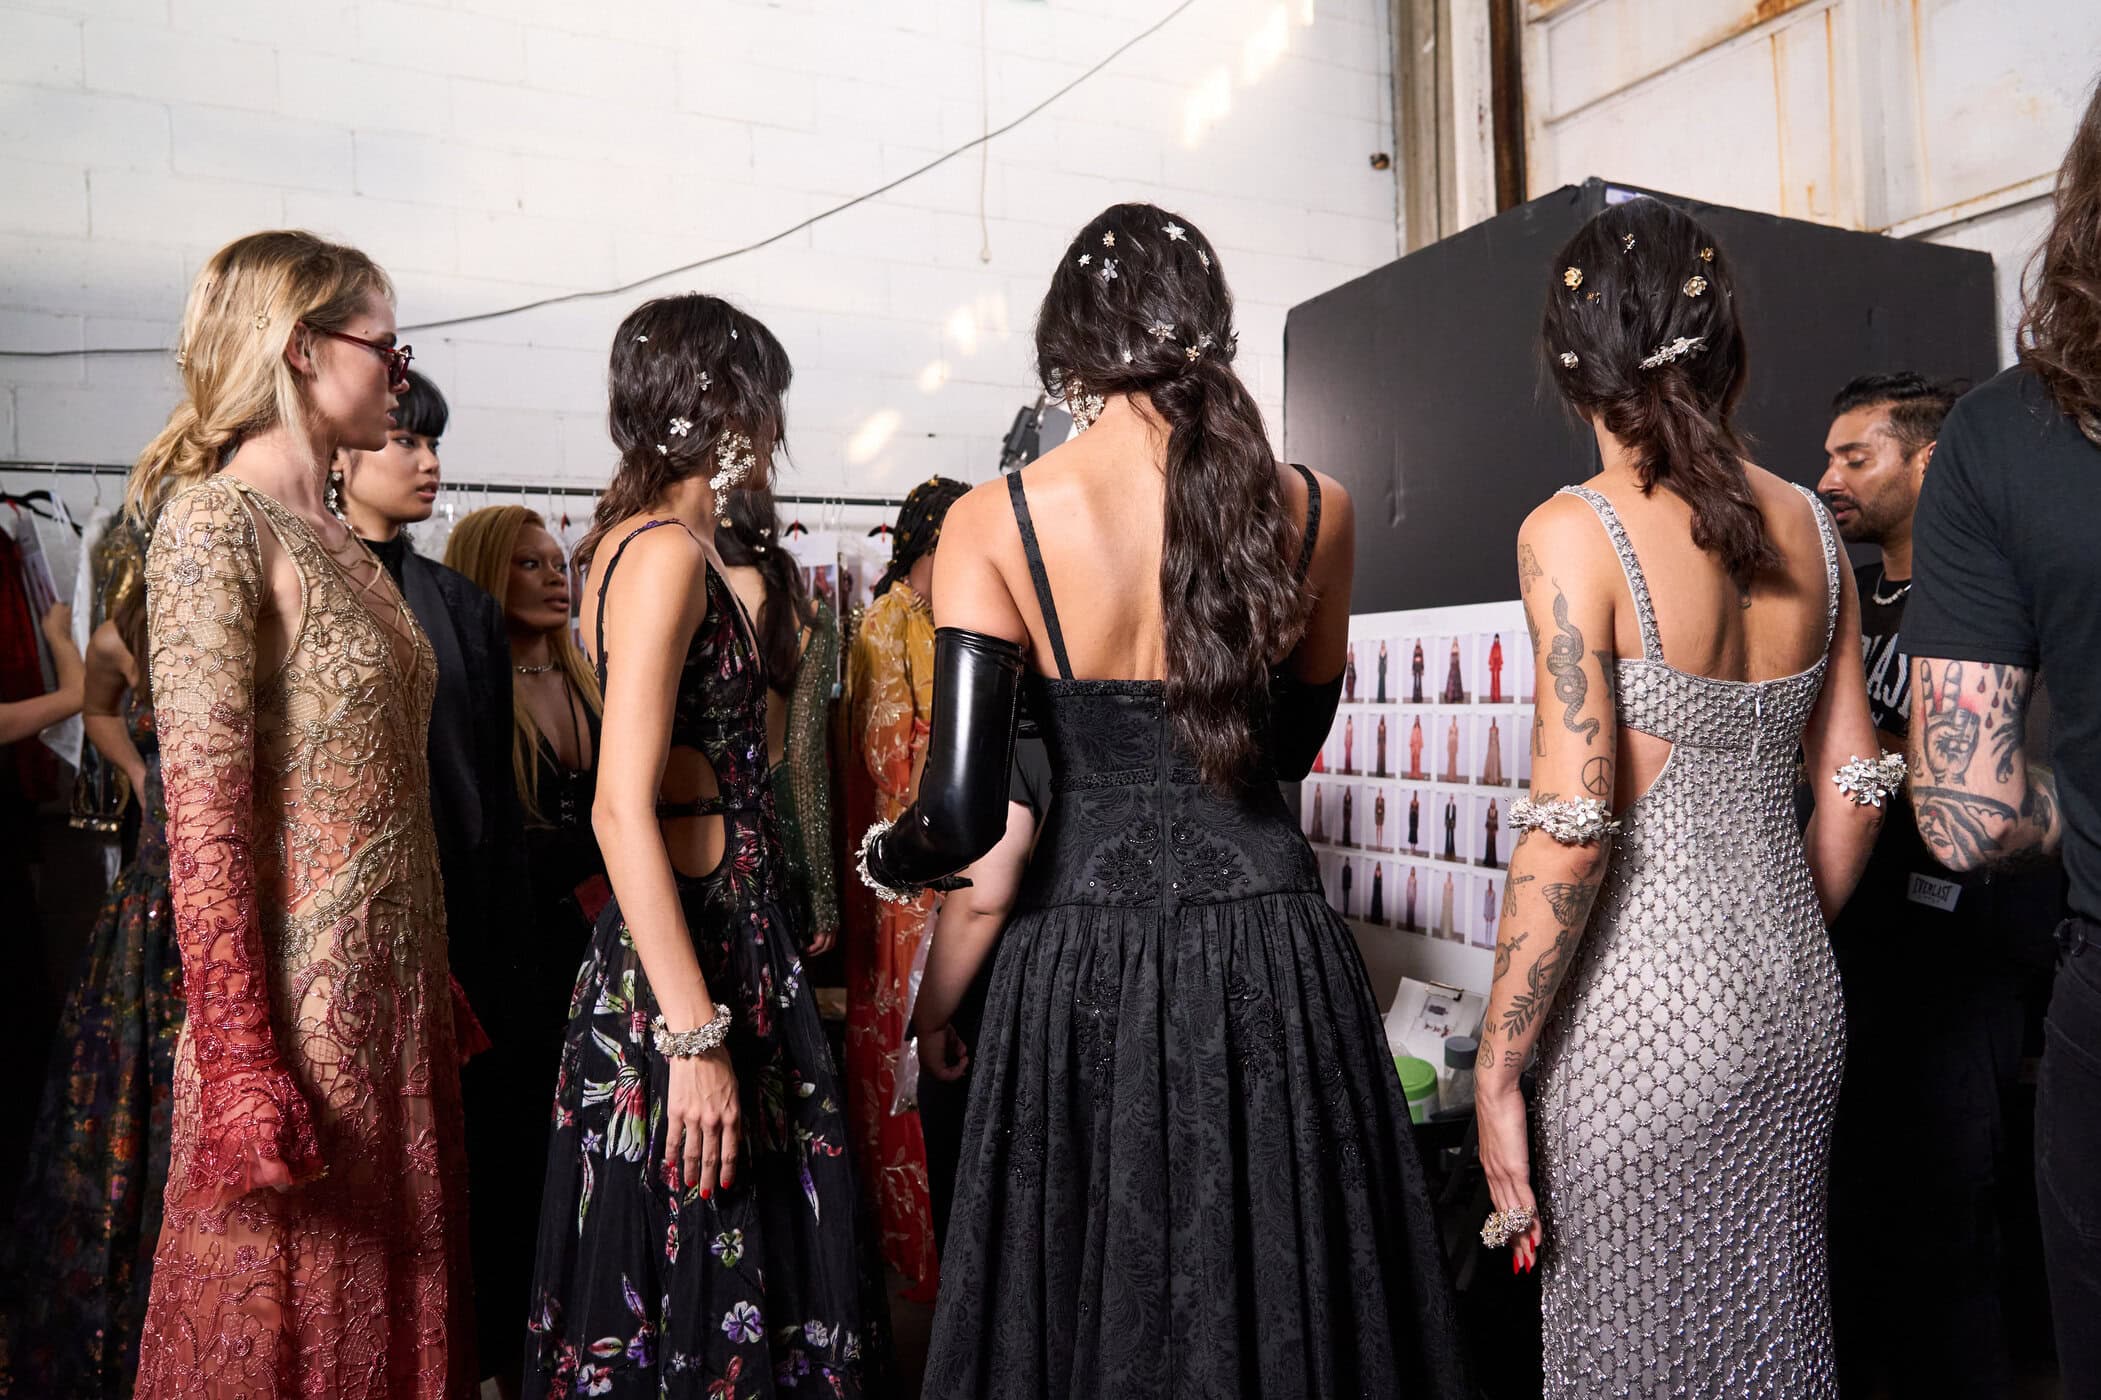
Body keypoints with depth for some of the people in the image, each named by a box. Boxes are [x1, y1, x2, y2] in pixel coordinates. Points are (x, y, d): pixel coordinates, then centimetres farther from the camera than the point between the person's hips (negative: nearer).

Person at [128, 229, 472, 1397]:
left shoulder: (339, 543, 13)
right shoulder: (216, 523, -11)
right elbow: (204, 815, -17)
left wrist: (436, 987, 12)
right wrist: (243, 1071, -19)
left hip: (394, 998, 7)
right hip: (297, 1013, -7)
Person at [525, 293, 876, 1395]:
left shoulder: (634, 540, 13)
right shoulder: (667, 552, -16)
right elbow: (621, 810, -23)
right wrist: (696, 1036, -24)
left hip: (718, 926, 10)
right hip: (693, 946, -10)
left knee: (735, 1247, 19)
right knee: (696, 1257, 4)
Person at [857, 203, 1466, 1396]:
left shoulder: (994, 522, -8)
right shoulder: (1314, 509, -1)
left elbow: (964, 815, -12)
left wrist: (888, 859, 8)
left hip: (1089, 951, -1)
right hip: (1271, 950, 2)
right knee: (1283, 1296, 21)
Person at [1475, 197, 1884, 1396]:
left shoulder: (1574, 531, -14)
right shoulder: (1808, 524, 4)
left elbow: (1570, 831, -20)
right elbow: (1856, 783, 9)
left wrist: (1498, 1071, -12)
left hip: (1648, 1008, -6)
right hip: (1797, 990, 6)